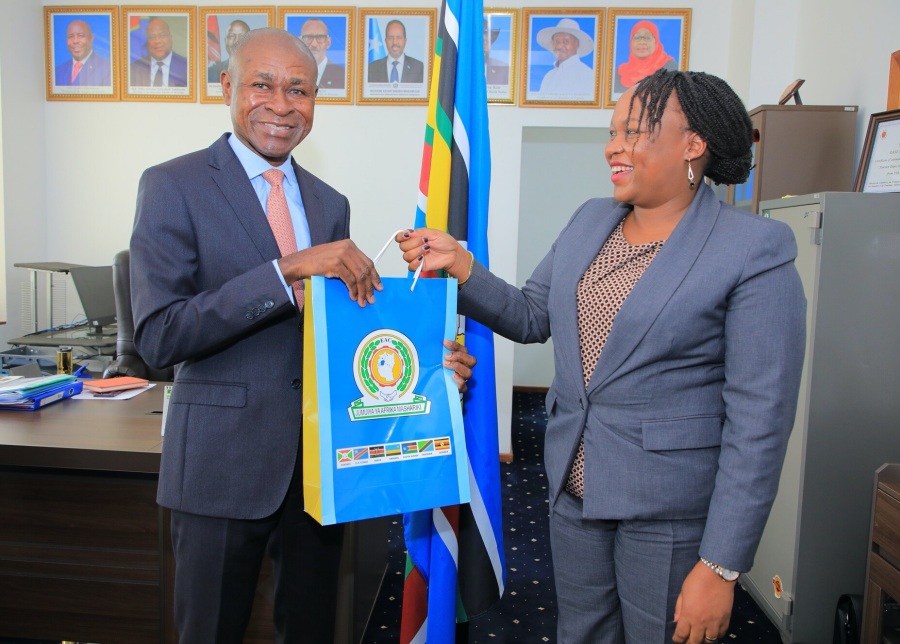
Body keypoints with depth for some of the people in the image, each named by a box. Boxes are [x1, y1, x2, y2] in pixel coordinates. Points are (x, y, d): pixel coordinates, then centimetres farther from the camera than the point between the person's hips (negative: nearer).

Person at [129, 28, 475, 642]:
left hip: (321, 457, 5)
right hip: (223, 458, -4)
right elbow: (159, 335, -18)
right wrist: (288, 270, -27)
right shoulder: (174, 186, -8)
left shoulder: (331, 204, 8)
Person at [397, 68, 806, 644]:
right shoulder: (590, 221, 5)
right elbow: (530, 316, 11)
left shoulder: (755, 250, -15)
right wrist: (460, 265, -6)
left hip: (670, 512, -6)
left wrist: (721, 567, -18)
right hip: (575, 488, 6)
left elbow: (759, 420, -18)